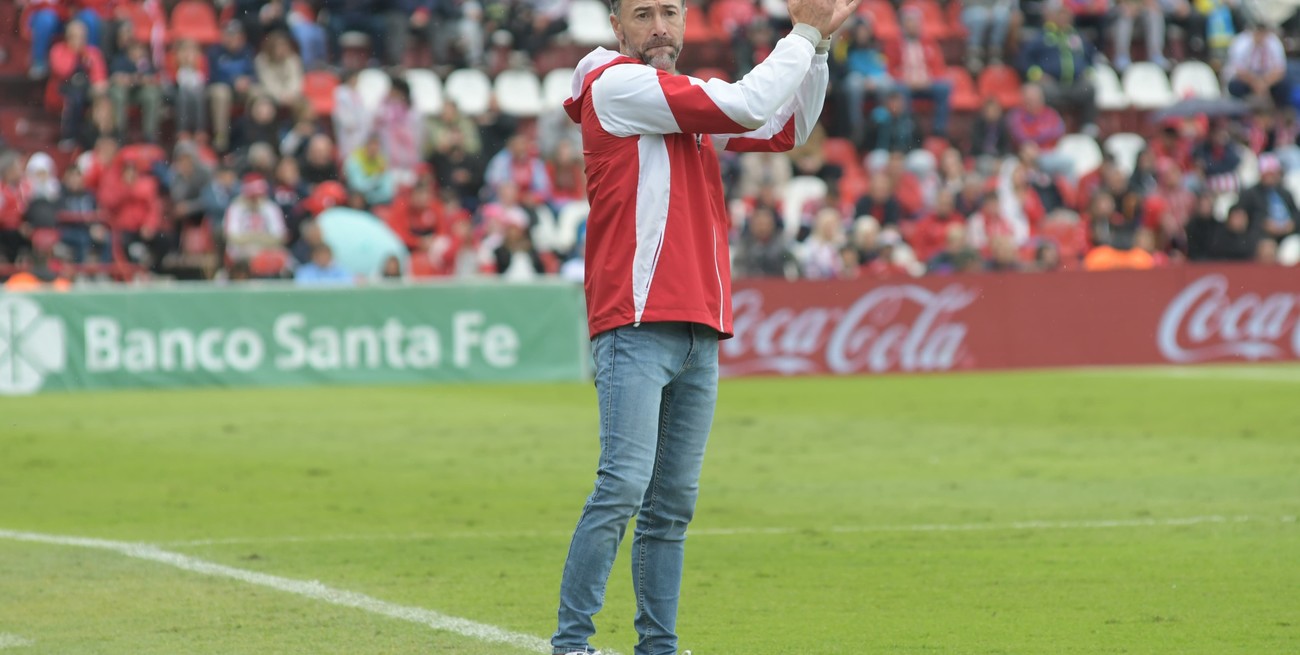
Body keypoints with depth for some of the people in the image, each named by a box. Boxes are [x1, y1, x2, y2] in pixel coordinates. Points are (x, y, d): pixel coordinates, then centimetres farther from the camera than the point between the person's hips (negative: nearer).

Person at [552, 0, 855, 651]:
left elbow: (788, 128, 22)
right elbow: (749, 107, -10)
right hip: (636, 327, -8)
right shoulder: (615, 84, -4)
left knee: (674, 502, 6)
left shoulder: (690, 99, 22)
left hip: (698, 333, 8)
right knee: (624, 483, -17)